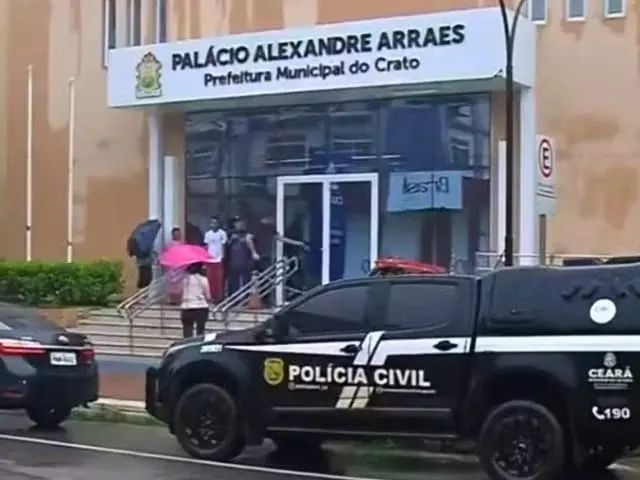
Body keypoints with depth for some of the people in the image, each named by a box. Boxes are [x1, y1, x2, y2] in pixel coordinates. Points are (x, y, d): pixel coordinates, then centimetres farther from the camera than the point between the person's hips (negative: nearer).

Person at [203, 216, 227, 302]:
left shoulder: (222, 233, -3)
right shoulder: (207, 233, 9)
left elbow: (224, 246, -2)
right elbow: (206, 246, 13)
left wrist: (223, 257, -11)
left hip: (219, 259, -4)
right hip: (210, 259, 4)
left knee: (220, 279, -3)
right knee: (210, 279, 5)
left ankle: (220, 297, 0)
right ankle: (211, 297, 10)